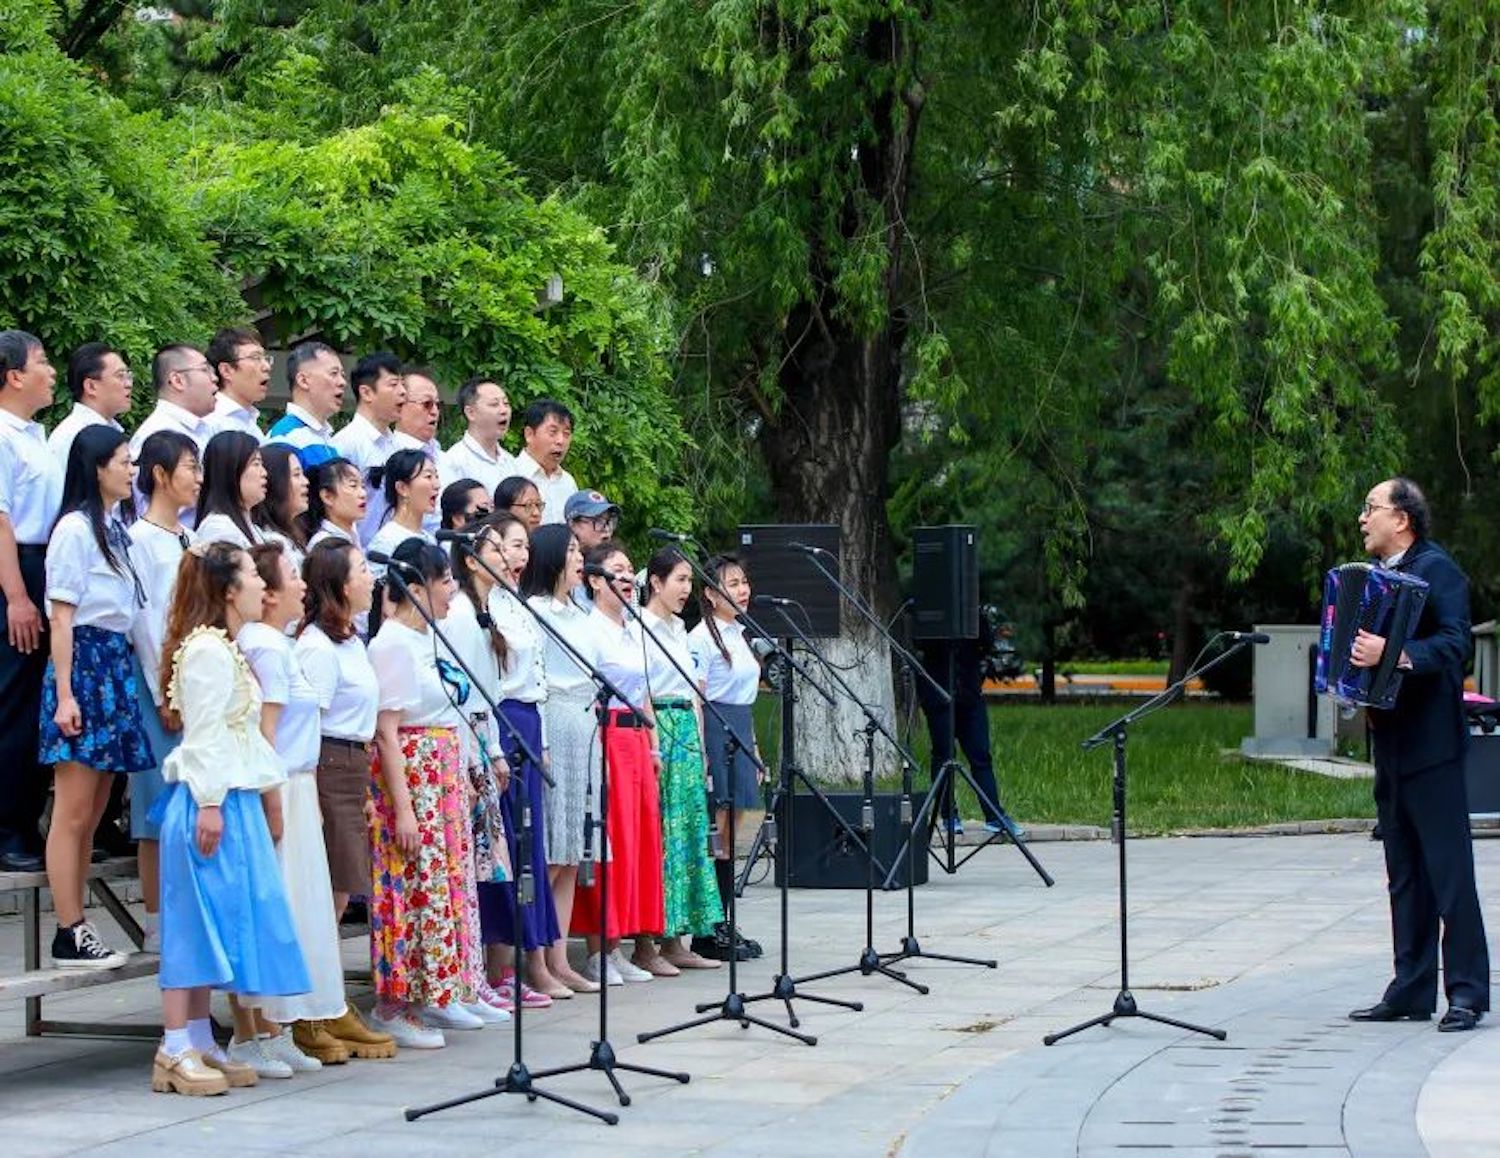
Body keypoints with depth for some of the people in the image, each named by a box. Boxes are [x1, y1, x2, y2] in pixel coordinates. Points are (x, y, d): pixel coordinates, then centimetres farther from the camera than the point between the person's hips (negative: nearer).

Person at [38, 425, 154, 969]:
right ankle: (69, 936, -2)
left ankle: (79, 928, 15)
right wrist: (64, 695, -16)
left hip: (116, 665, 9)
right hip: (84, 664, -8)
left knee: (92, 812, 10)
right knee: (73, 812, -5)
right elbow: (62, 619, -13)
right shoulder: (76, 528, -10)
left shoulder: (115, 527, 14)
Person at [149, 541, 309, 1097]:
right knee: (197, 920, -8)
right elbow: (203, 732, -18)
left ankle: (200, 1042, 14)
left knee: (217, 923, 10)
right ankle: (175, 1050, -6)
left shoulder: (226, 650, 20)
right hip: (211, 801, -10)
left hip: (234, 800, 10)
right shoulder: (207, 650, -12)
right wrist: (209, 802, -22)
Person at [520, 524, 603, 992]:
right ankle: (535, 962, -6)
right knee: (548, 856, -8)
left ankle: (559, 958, 11)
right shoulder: (535, 610, -8)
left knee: (571, 856, 8)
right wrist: (539, 743, -19)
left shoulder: (579, 615, 19)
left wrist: (595, 728, 16)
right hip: (553, 730, -9)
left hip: (585, 731, 9)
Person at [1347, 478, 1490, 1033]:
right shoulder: (1374, 575, 17)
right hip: (1390, 742, 9)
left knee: (1449, 868, -7)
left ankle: (1466, 992, -6)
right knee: (1405, 874, 11)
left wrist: (1392, 655, -33)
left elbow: (1454, 643, -22)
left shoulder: (1436, 569, -9)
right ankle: (1412, 989, 15)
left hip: (1431, 745, -9)